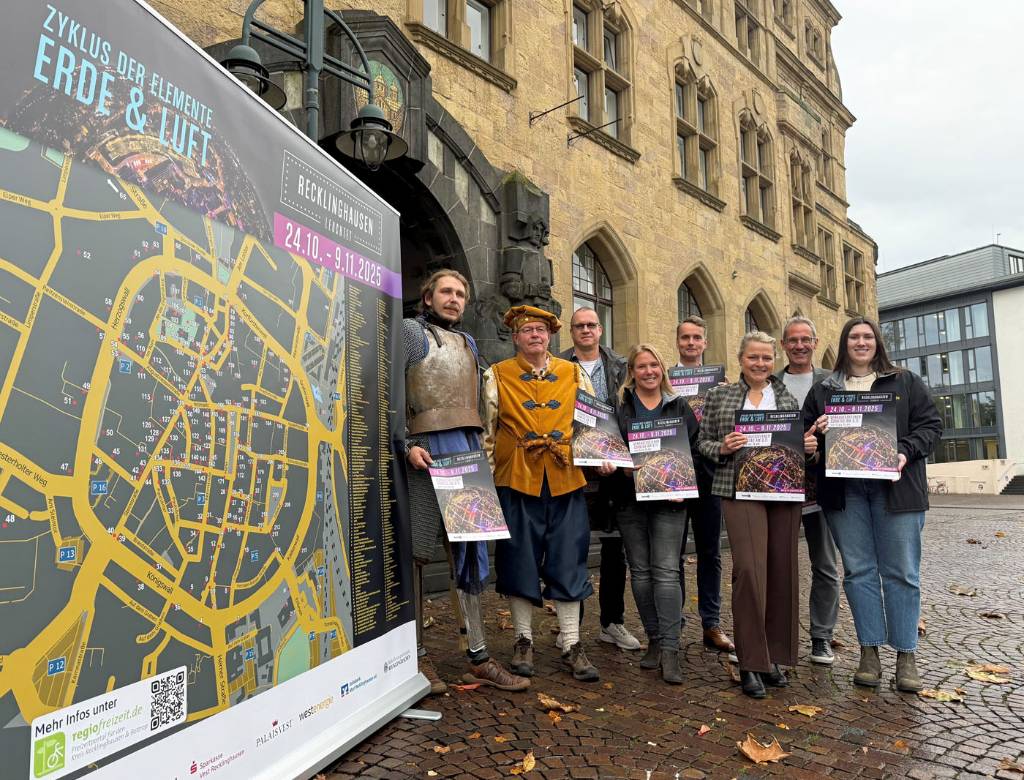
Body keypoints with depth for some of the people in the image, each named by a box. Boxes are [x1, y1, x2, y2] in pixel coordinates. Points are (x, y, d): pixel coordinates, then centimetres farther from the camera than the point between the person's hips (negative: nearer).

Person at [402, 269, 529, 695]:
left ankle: (479, 658, 15)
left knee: (468, 551, 8)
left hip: (467, 451, 7)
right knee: (416, 552, 0)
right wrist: (407, 445, -17)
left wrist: (479, 450, 16)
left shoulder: (467, 342, 22)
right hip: (428, 450, -7)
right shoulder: (411, 331, 2)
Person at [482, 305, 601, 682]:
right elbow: (485, 430, 5)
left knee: (568, 563, 6)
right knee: (519, 561, 7)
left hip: (566, 481, 2)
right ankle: (524, 641, 23)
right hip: (516, 481, -1)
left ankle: (572, 646, 17)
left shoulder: (574, 373, 10)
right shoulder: (496, 376, 5)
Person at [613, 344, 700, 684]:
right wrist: (606, 464, -15)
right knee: (640, 572, 8)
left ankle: (670, 650, -4)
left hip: (669, 500, -1)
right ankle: (654, 640, 21)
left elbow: (694, 451, 7)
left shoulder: (679, 407, 10)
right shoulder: (618, 407, 7)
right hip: (631, 499, 1)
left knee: (666, 571, -8)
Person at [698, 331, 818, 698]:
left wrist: (810, 446, -5)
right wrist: (722, 448, -11)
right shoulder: (719, 395, 9)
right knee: (749, 568, -12)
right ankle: (750, 663, -2)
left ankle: (774, 656, 20)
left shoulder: (788, 398, 14)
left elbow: (801, 443, 17)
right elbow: (702, 442, 8)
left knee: (782, 572, 4)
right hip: (740, 490, -3)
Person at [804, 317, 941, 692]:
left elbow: (931, 424, 5)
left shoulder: (906, 382, 11)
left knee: (901, 572, 2)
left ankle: (906, 654, 13)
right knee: (858, 570, 4)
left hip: (894, 486, -1)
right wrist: (816, 431, -8)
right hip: (844, 490, 1)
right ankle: (869, 650, 14)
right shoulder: (823, 390, 13)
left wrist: (907, 452, -11)